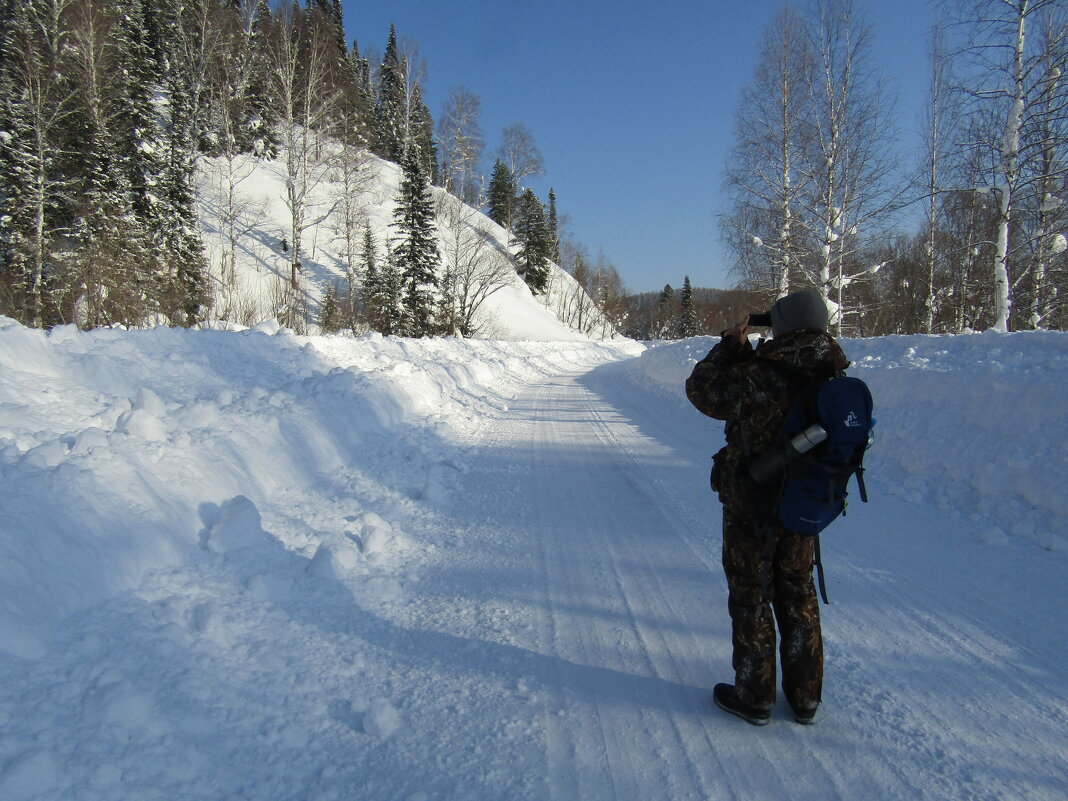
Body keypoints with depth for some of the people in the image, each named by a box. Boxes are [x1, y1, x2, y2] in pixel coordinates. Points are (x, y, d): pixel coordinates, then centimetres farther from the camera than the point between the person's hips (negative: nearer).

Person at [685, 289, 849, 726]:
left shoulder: (757, 378, -26)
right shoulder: (832, 379, -6)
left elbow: (701, 387, -10)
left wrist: (731, 345, 0)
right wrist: (747, 353, 7)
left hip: (751, 509, -6)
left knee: (750, 597, 10)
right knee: (798, 595, 20)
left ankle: (754, 697, 23)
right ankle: (805, 696, 32)